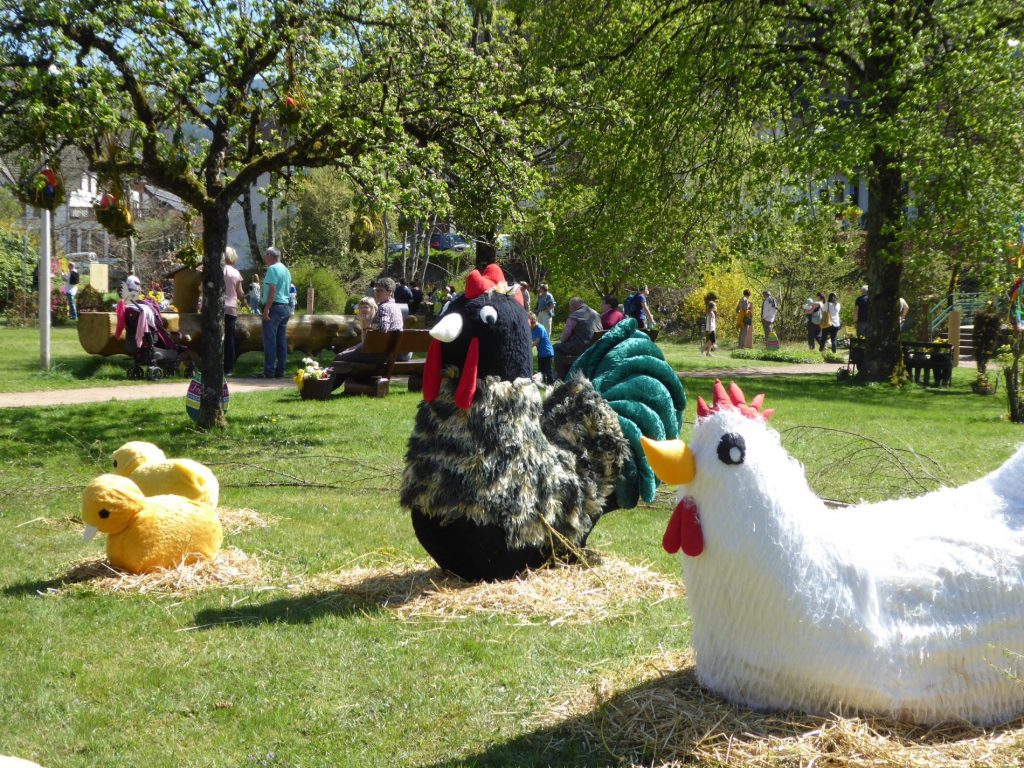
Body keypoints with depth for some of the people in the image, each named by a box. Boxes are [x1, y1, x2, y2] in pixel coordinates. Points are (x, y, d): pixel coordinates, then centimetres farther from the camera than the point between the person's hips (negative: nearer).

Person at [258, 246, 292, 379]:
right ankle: (280, 371, 8)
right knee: (282, 340, 8)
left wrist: (267, 308, -21)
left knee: (269, 340, -7)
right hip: (286, 307, 9)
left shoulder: (272, 269, -10)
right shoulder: (286, 270, 17)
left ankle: (269, 371, -9)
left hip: (274, 307, -9)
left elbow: (272, 289, -19)